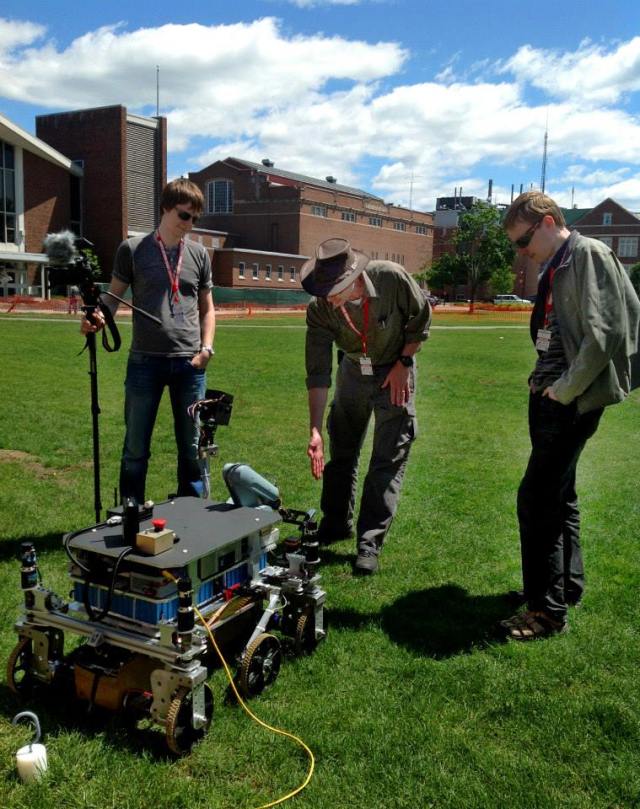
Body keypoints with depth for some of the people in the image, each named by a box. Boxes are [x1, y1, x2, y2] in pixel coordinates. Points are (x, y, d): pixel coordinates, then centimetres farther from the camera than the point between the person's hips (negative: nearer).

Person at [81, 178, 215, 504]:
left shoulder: (199, 254, 10)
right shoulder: (132, 249, 3)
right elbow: (114, 295, 5)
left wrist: (206, 348, 2)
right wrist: (99, 317, -17)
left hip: (189, 363, 2)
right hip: (145, 361, -2)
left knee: (192, 446, 10)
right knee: (136, 447, 6)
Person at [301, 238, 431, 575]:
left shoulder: (393, 278, -31)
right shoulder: (319, 309, -24)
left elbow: (421, 316, -10)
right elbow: (318, 373, -23)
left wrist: (403, 364, -13)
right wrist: (315, 431, -28)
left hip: (395, 372, -2)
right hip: (353, 371, 3)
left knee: (388, 460, -6)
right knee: (340, 452, 12)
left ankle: (370, 543, 2)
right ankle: (336, 523, 33)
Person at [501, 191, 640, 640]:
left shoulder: (590, 255, -11)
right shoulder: (554, 268, 16)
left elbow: (604, 331, -20)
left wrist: (564, 389, -17)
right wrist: (543, 384, 9)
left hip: (574, 401, -10)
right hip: (550, 397, 10)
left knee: (536, 497, -10)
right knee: (559, 493, 17)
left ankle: (548, 608, 0)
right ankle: (569, 584, 31)